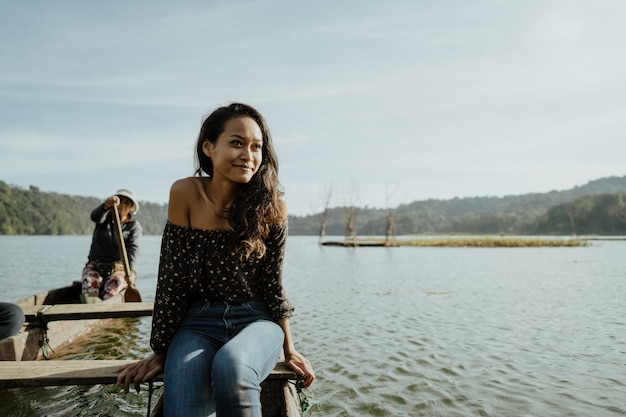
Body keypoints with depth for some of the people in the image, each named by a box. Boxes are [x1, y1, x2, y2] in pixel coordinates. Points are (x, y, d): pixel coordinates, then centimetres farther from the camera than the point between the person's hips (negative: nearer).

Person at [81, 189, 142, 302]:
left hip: (118, 268, -1)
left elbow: (133, 248, -11)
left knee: (115, 283, -35)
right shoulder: (105, 217, 11)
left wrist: (131, 270, -31)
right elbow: (95, 216, -16)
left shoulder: (134, 226, 5)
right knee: (89, 282, -32)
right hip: (94, 266, 2)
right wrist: (106, 205, -40)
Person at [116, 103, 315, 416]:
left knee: (231, 366, -32)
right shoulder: (185, 194, -10)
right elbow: (172, 278, -6)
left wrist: (289, 351, 4)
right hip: (199, 323, 0)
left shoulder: (270, 207, -8)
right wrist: (161, 351, 0)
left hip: (255, 321, 1)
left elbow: (272, 284, 0)